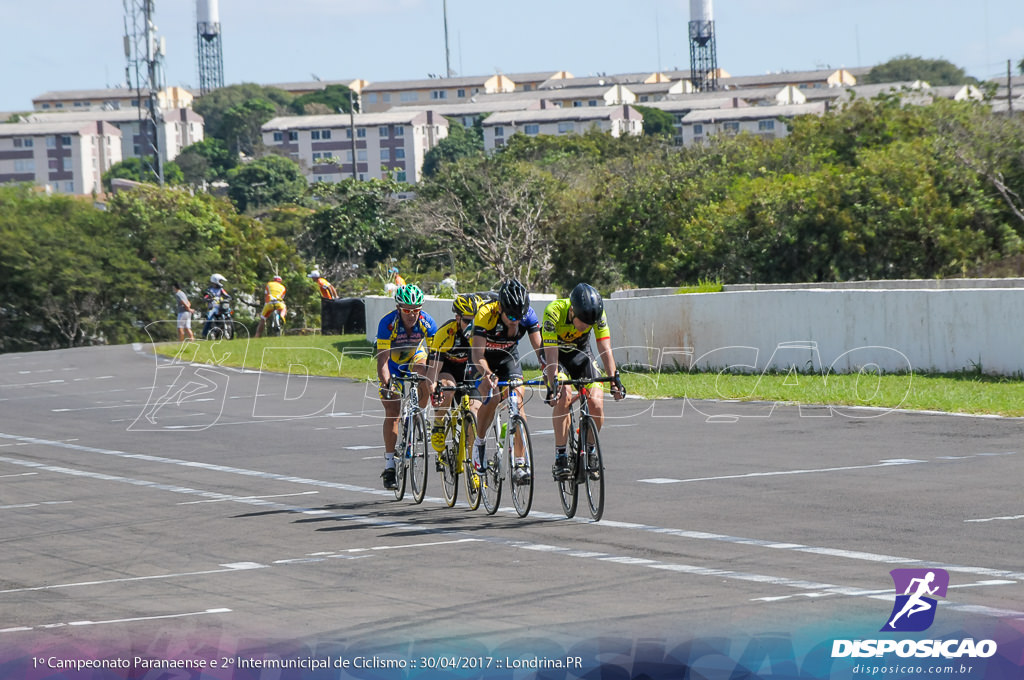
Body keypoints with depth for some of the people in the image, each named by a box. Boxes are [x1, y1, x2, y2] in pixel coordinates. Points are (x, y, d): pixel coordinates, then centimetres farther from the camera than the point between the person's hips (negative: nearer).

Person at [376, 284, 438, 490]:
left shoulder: (426, 322, -26)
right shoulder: (387, 323, -32)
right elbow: (382, 359, -37)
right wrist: (386, 383, -52)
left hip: (414, 359, 2)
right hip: (392, 364, -2)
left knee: (426, 384, -32)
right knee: (392, 412, -10)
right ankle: (389, 466, -5)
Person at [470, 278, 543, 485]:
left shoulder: (528, 315, -25)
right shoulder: (485, 314, -35)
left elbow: (539, 348, -26)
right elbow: (477, 354, -40)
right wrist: (487, 374, -58)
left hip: (508, 356, 3)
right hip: (484, 357, -3)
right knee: (492, 397, -28)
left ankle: (519, 464, -14)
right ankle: (479, 441, -1)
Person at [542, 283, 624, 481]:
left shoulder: (597, 313, -24)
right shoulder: (554, 312, -33)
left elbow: (605, 349, -23)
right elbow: (551, 355, -35)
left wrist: (614, 379, -34)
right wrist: (554, 385, -45)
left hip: (581, 355, 3)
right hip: (557, 356, -3)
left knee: (596, 402, -17)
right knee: (563, 398, -29)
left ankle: (590, 453, 6)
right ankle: (560, 457, -22)